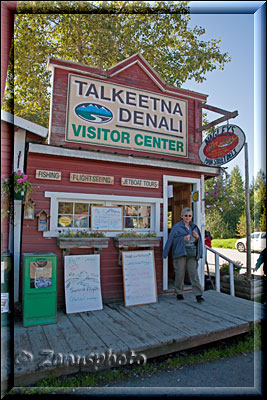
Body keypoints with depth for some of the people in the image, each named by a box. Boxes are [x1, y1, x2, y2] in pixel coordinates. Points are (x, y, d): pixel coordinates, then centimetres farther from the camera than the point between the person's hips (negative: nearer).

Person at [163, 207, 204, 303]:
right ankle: (179, 293, 18)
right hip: (180, 252, -3)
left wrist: (197, 237, -5)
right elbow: (171, 240, -6)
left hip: (192, 253, 3)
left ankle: (198, 295, -1)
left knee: (194, 273, -2)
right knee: (180, 273, 2)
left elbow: (197, 241, 17)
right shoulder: (176, 227, -1)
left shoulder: (194, 227, 14)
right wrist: (183, 239, -16)